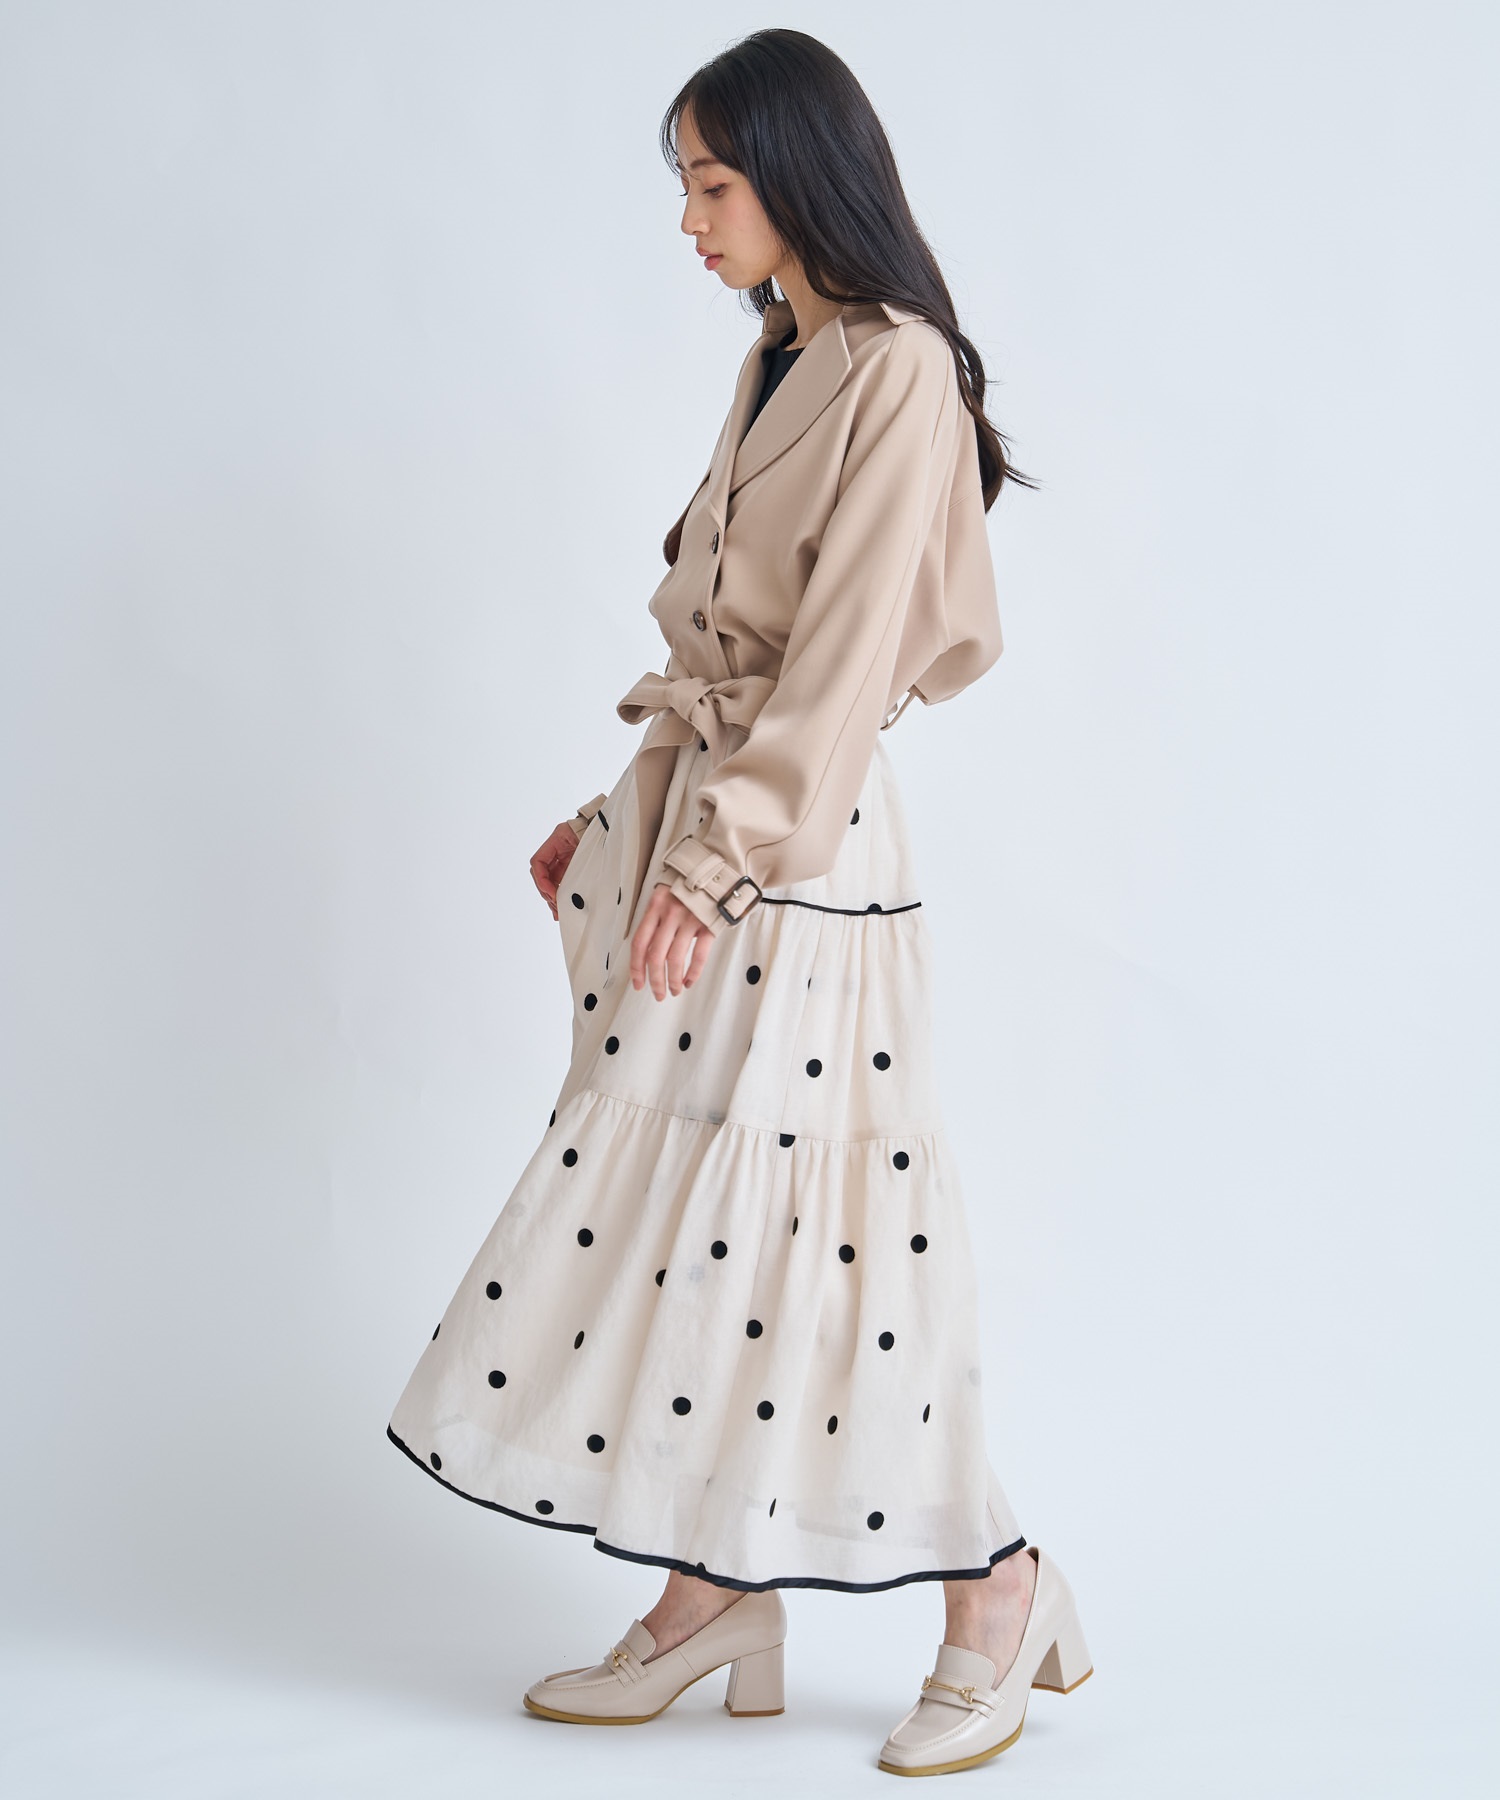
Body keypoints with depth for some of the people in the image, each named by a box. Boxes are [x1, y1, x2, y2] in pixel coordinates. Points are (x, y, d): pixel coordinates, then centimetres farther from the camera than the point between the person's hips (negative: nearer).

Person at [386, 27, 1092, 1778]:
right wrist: (625, 812, 16)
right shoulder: (778, 360, 15)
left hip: (793, 844, -9)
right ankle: (717, 1590, 21)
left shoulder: (898, 369, -12)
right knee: (675, 1185, 10)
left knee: (787, 1205, -4)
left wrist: (719, 856, -20)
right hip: (690, 809, 9)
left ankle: (998, 1588, 12)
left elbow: (847, 649, -18)